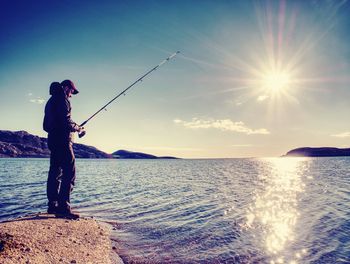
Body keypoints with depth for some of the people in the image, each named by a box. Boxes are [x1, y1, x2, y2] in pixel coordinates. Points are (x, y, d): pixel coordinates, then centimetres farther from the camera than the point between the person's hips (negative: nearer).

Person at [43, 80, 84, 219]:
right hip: (63, 141, -10)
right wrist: (77, 128, -2)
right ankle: (63, 207, -15)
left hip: (53, 141, 10)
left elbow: (46, 125, 24)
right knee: (69, 173, -12)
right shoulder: (62, 99, -7)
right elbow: (65, 121, -20)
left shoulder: (51, 101, 24)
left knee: (55, 174, 11)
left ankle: (53, 206, 16)